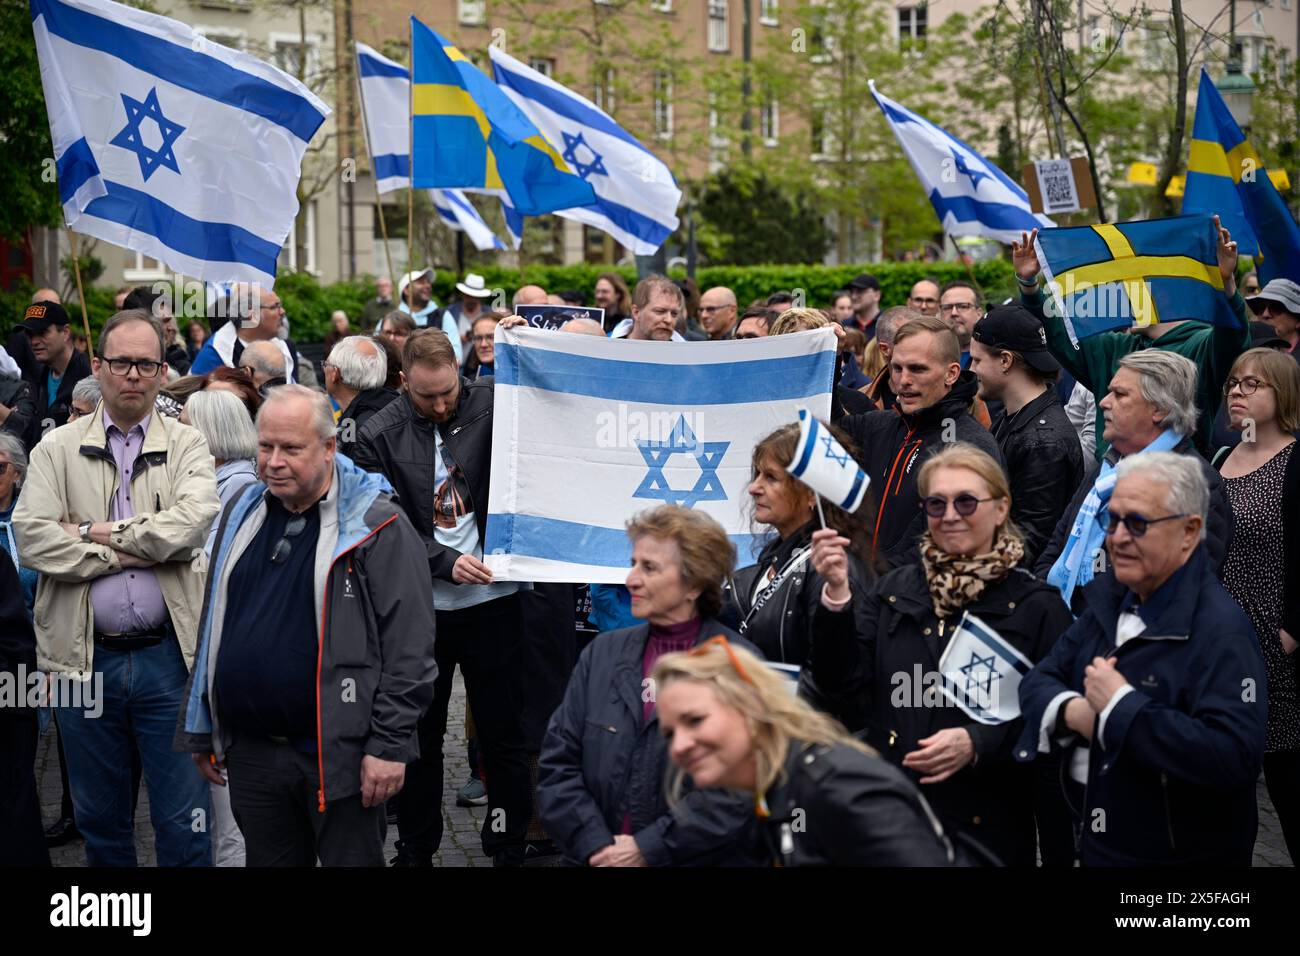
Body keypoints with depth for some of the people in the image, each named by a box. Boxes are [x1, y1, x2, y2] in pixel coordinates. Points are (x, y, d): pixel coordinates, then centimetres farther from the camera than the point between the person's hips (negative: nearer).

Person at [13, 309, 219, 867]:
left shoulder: (187, 446, 4)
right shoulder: (58, 449, 6)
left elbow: (194, 522, -15)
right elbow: (32, 538, -8)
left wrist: (98, 533, -11)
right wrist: (131, 550, -11)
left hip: (169, 655, -1)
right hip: (86, 658, 1)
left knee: (184, 820, 2)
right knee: (99, 819, 14)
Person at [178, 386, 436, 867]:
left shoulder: (377, 524, -9)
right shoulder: (244, 512, 11)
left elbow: (410, 647, -12)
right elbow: (212, 626, 19)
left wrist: (390, 746, -15)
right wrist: (201, 731, 18)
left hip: (339, 754, -6)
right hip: (250, 753, 6)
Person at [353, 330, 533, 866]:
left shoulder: (491, 405, -1)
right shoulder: (380, 436, -1)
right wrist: (445, 562, -15)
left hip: (491, 601, -1)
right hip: (419, 606, 1)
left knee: (502, 734, 6)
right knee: (420, 737, 12)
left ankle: (509, 850, 18)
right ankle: (415, 850, 25)